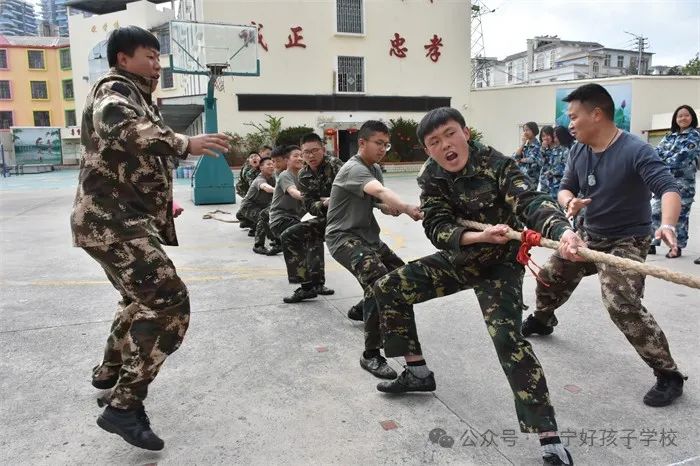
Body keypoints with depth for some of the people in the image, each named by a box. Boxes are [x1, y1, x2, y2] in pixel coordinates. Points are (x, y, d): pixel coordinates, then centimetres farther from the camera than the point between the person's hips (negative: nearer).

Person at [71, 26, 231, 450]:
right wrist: (185, 144, -39)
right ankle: (124, 406, -12)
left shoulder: (134, 97, 24)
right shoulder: (114, 89, -8)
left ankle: (110, 372, 42)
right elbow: (120, 128, -33)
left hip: (124, 219, 11)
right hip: (111, 220, -11)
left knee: (144, 298, 24)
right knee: (169, 301, -19)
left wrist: (162, 200, 24)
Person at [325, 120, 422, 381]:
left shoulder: (375, 169, 12)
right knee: (380, 283, -28)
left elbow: (379, 201, 11)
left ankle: (365, 311, 38)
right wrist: (408, 208, -53)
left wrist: (390, 208, -13)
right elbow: (381, 191, -38)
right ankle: (371, 355, -19)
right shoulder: (354, 168, -19)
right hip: (343, 236, -10)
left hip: (367, 234, 10)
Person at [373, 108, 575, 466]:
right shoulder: (431, 176, -10)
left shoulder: (497, 166, -24)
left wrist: (563, 231, -59)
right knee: (388, 288, 7)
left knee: (507, 339, -24)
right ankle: (419, 374, 23)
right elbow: (436, 228, -18)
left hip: (499, 263, -6)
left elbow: (531, 201, -38)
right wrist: (481, 236, -36)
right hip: (458, 257, 6)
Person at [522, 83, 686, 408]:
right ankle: (542, 320, 48)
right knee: (550, 277, 17)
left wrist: (667, 225, -53)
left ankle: (669, 376, -6)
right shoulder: (578, 151, -3)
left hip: (627, 242, -7)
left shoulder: (635, 151, -24)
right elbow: (566, 188, 5)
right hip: (589, 235, 7)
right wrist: (570, 202, -21)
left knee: (622, 305, -23)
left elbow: (669, 189, -33)